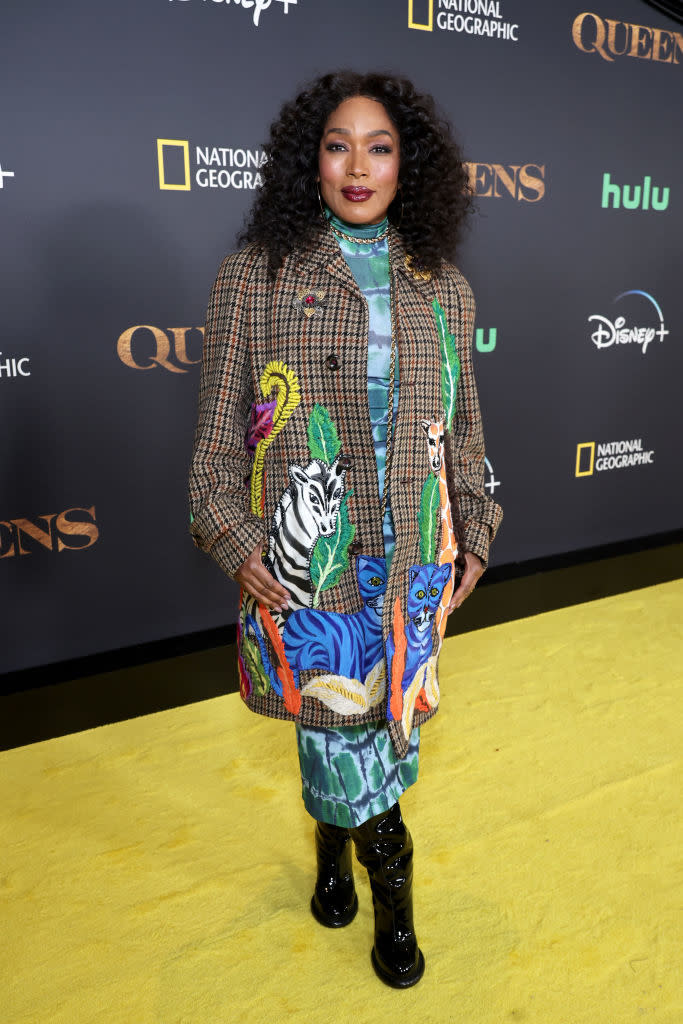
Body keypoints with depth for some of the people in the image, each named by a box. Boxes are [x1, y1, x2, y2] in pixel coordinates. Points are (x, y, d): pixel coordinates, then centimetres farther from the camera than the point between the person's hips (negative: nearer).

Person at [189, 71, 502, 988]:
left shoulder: (444, 288, 7)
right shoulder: (255, 277, -2)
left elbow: (463, 429, 12)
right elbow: (219, 430, -1)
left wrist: (474, 534, 10)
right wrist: (232, 539, -7)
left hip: (412, 559, 3)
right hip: (305, 559, -2)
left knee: (393, 721, 11)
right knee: (335, 720, 7)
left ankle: (336, 843, 43)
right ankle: (390, 879, 37)